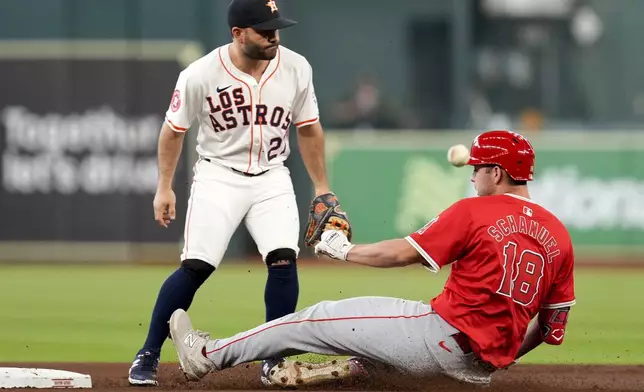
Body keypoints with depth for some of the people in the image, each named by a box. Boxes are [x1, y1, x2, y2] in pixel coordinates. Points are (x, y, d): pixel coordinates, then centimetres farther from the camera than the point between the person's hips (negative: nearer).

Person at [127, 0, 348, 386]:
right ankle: (148, 355, 2)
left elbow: (309, 129, 6)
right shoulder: (200, 75, -16)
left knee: (284, 260, -14)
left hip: (271, 178, 3)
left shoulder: (296, 68, -8)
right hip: (218, 176, -3)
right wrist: (165, 188, 0)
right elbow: (174, 130, -1)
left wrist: (322, 187, 7)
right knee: (196, 266, -11)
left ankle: (275, 361, -2)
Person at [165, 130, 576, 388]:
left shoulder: (474, 211, -8)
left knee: (321, 318, 7)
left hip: (445, 334, -6)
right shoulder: (559, 236, 8)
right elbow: (554, 323, 11)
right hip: (485, 365, 6)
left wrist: (345, 250, 10)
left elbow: (403, 253, -6)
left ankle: (208, 355, 15)